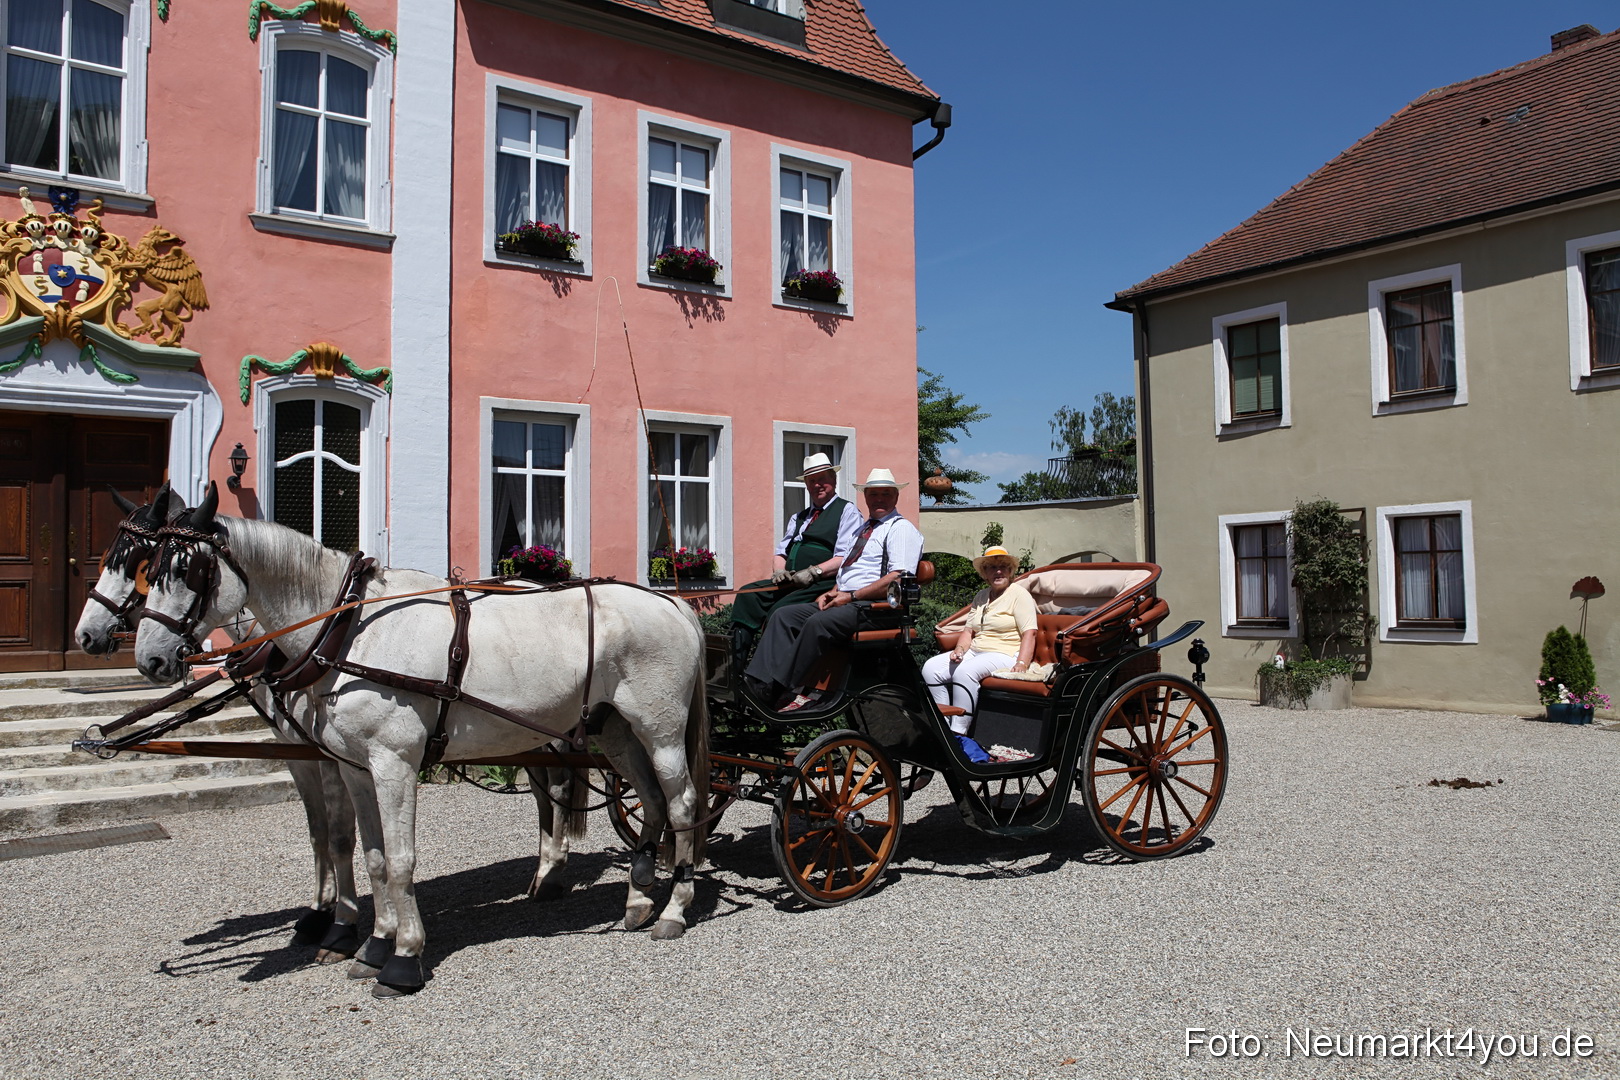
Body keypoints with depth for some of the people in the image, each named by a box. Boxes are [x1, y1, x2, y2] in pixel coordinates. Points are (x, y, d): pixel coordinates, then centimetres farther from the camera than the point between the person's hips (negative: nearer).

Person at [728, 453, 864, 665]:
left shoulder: (847, 511, 5)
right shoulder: (798, 517, 29)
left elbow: (846, 558, -8)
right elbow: (781, 552, 24)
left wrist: (813, 572, -19)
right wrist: (779, 570, 1)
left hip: (822, 584, -7)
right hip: (788, 583, 7)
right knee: (747, 594, -18)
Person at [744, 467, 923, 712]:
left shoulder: (901, 528, -1)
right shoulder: (864, 528, 27)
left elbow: (898, 578, -15)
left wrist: (851, 596, -15)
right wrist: (832, 592, 5)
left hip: (871, 606, -9)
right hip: (842, 600, 9)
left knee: (818, 623, -33)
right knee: (783, 615, -9)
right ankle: (763, 685, -23)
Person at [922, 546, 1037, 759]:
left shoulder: (1019, 594, -1)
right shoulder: (981, 596, 21)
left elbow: (1029, 634, -11)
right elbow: (969, 629, 18)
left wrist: (1021, 664, -24)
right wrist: (960, 649, -3)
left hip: (1004, 655, -8)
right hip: (974, 653, 8)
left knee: (965, 671, -34)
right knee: (931, 668, -13)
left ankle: (959, 733, -30)